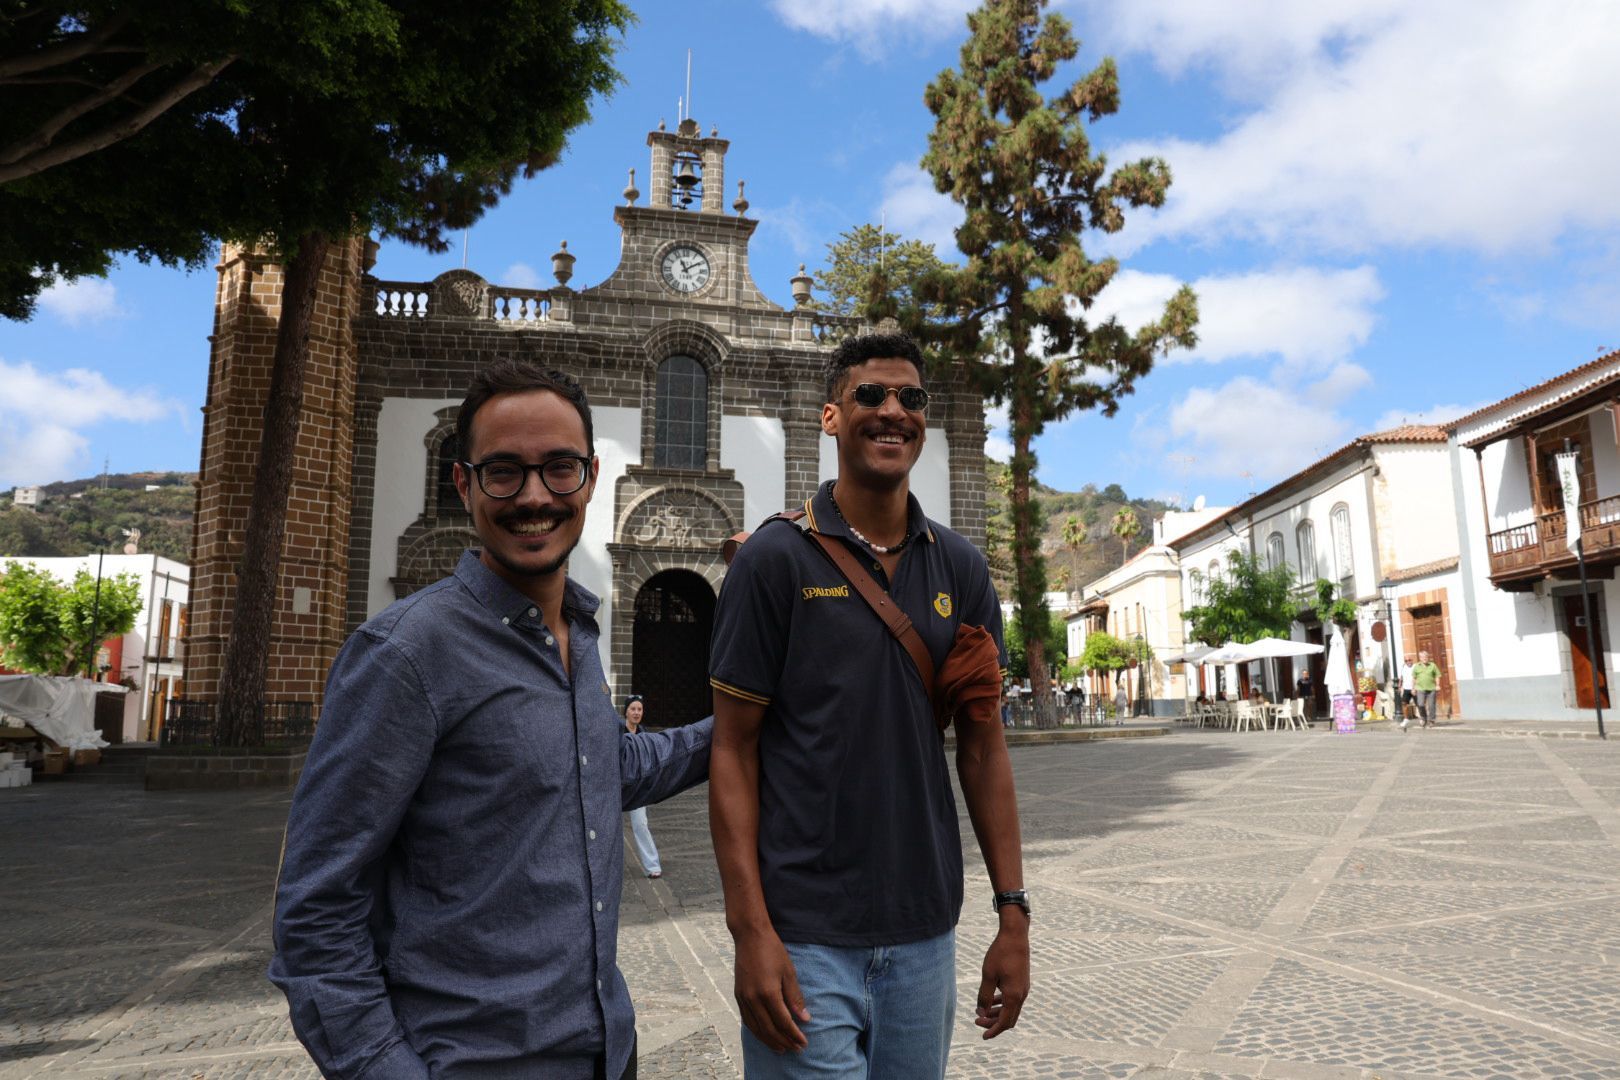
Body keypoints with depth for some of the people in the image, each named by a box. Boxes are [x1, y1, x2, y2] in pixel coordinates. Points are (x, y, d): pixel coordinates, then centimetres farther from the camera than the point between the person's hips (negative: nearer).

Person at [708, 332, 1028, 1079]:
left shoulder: (960, 569, 3)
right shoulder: (775, 559, -8)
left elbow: (982, 744, 6)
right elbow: (734, 751, -7)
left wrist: (1013, 913, 4)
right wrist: (751, 930, -13)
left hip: (926, 932, 4)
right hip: (805, 936, -4)